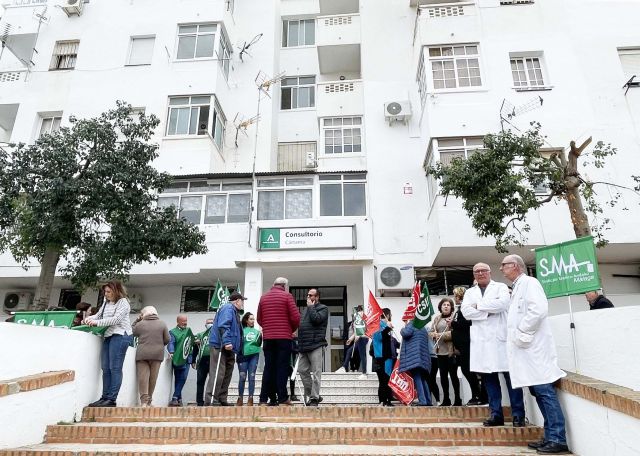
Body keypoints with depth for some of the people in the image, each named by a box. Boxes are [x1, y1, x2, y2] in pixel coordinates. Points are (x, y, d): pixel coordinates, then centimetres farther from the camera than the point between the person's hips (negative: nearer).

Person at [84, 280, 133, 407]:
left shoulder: (123, 302, -6)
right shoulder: (106, 303, 18)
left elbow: (116, 319, -15)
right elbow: (98, 315, 19)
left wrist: (97, 322, -18)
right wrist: (89, 318, -1)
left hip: (120, 336, -8)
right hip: (108, 336, 8)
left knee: (115, 368, -6)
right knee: (105, 368, 6)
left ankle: (112, 399, -4)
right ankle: (105, 397, 11)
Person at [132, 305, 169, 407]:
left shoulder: (140, 324, 1)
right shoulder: (162, 324, 3)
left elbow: (133, 333, 20)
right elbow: (167, 340, 3)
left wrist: (137, 320, 19)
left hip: (142, 354, -1)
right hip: (157, 354, 1)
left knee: (143, 376, 1)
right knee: (153, 377, 8)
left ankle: (144, 401, -8)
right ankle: (148, 402, 15)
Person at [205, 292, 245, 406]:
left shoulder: (234, 311, 24)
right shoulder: (228, 308, -8)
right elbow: (223, 325, -23)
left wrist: (238, 349, 24)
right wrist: (227, 341, -30)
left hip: (228, 349, 11)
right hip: (220, 346, -11)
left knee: (227, 374, 11)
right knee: (218, 374, -11)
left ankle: (222, 400, 16)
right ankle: (211, 400, -10)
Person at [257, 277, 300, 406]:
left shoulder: (263, 297, 10)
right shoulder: (286, 296, -3)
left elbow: (259, 319, 9)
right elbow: (295, 317, -8)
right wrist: (292, 330, 9)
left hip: (267, 337, 4)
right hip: (284, 337, -4)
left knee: (269, 367, 8)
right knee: (282, 367, 0)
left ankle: (271, 398, 9)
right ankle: (282, 397, -1)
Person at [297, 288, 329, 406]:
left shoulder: (323, 308, 2)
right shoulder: (307, 309, 24)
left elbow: (316, 319, -17)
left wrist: (311, 306, -4)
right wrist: (300, 343, 14)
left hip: (316, 345, -7)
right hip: (304, 346, 7)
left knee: (316, 372, -4)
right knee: (302, 370, 6)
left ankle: (314, 398, 2)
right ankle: (309, 394, 20)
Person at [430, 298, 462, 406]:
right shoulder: (437, 318, 14)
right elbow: (431, 332, 12)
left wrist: (441, 335, -14)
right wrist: (435, 335, -11)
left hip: (451, 350, -5)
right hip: (440, 350, 5)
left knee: (453, 375, 1)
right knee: (443, 375, 9)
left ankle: (457, 399, 12)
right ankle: (446, 399, 18)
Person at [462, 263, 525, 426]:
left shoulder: (501, 287, 7)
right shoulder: (469, 292, 15)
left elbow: (502, 304, -13)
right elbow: (466, 312, 0)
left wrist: (479, 305, -5)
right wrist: (489, 311, -8)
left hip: (501, 337, -3)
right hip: (482, 340, 3)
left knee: (511, 376, -1)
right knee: (489, 377, 5)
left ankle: (518, 415, 8)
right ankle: (496, 414, 13)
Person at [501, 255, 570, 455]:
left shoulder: (529, 282, -7)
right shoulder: (518, 287, 20)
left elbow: (539, 309, -21)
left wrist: (522, 333, -17)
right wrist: (517, 336, 10)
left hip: (533, 347, -9)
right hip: (525, 349, 9)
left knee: (544, 391, -7)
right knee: (538, 392, 11)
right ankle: (550, 437, 17)